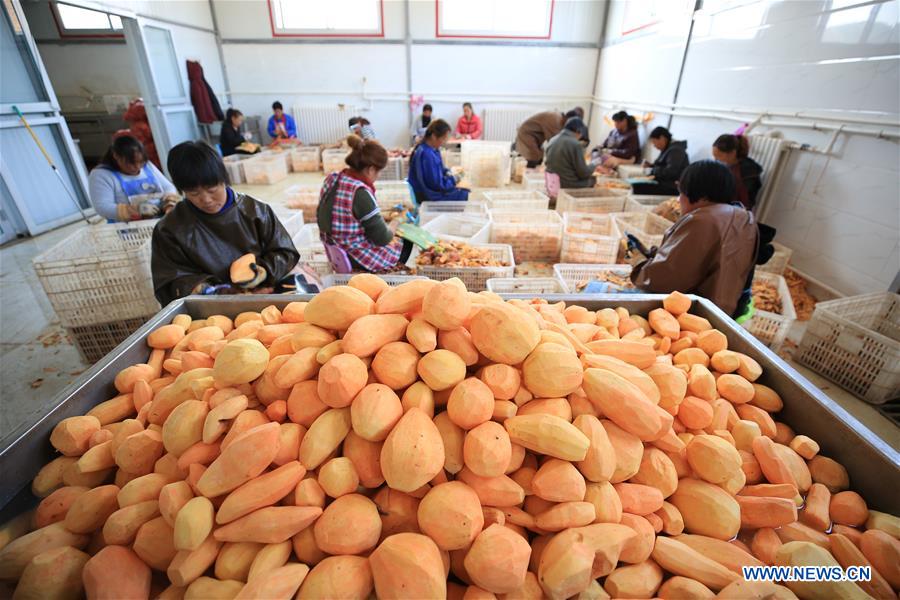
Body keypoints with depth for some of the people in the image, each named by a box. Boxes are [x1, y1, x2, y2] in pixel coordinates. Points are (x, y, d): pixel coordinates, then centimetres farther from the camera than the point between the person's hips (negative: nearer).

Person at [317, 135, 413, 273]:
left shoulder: (332, 178, -3)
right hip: (355, 258, -8)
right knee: (406, 243, 15)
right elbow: (382, 238, -23)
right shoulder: (361, 193, -28)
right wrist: (395, 223, -1)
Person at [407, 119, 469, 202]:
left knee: (465, 192, 11)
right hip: (428, 197, -10)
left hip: (432, 189, 10)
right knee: (464, 195, -9)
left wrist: (447, 173, 3)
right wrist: (454, 180, -12)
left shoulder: (433, 149, 3)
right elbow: (437, 184, -26)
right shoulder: (427, 155, -28)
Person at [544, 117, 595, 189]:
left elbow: (546, 162, 18)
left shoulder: (552, 140, 4)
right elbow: (583, 173, -14)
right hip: (570, 186, -8)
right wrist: (592, 166, 5)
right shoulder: (576, 144, -18)